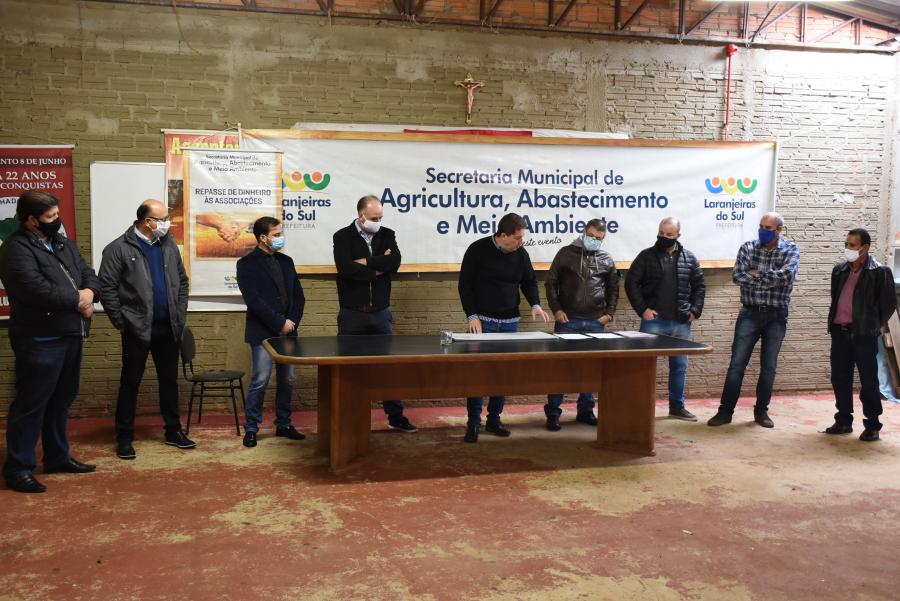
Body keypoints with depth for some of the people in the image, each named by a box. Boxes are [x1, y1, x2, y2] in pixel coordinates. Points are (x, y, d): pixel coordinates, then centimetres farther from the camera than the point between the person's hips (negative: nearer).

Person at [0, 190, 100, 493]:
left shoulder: (63, 243, 15)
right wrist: (78, 300, -13)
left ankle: (58, 457, 31)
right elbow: (37, 290, -25)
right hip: (39, 340, -9)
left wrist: (89, 293, -10)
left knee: (61, 400, 18)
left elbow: (88, 273, 14)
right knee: (31, 404, -2)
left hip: (71, 335, 9)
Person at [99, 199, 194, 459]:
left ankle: (173, 431, 24)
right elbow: (107, 288, -9)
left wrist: (180, 315, 7)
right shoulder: (119, 249, -8)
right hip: (137, 329, -5)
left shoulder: (168, 246, 9)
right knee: (130, 383, 4)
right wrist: (121, 322, -10)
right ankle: (124, 437, 14)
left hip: (168, 328, 5)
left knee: (169, 380, 13)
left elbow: (182, 281, 14)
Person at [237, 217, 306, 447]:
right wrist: (280, 323, -15)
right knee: (260, 381, -5)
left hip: (287, 331, 6)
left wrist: (292, 321, -2)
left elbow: (298, 295, 13)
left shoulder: (286, 261, 14)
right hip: (262, 333, -6)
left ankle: (283, 424, 21)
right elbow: (253, 300, -14)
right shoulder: (247, 264, -5)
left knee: (287, 381, 9)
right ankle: (251, 429, 7)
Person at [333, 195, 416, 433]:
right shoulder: (343, 237, -4)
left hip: (381, 313, 3)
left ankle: (396, 416, 20)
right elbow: (345, 269, -20)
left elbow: (395, 261, -13)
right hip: (352, 315, -3)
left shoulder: (387, 235, 6)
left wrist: (365, 262, -15)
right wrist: (378, 267, -12)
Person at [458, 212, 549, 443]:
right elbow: (465, 284, -5)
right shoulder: (478, 250, -8)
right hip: (482, 320, -4)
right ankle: (473, 422, 3)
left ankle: (494, 419, 16)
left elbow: (529, 282, 14)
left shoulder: (521, 254, 3)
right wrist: (472, 316, -11)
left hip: (510, 321, 4)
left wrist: (535, 304, -5)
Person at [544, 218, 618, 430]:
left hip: (595, 323, 3)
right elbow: (551, 282, 3)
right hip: (568, 321, -3)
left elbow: (613, 289, 18)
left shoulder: (607, 260, 10)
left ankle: (585, 411, 18)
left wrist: (609, 313, 5)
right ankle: (553, 413, 5)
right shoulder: (566, 253, 2)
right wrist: (556, 309, -7)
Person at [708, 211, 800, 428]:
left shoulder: (791, 250, -1)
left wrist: (756, 274, -15)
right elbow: (737, 275, -12)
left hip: (776, 316, 0)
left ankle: (761, 410, 22)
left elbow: (787, 274, -21)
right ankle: (725, 410, 6)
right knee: (737, 363, -1)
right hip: (750, 313, 0)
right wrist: (769, 280, -16)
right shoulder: (748, 247, 1)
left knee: (769, 366, 9)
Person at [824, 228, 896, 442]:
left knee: (868, 380, 0)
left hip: (864, 335, -5)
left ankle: (872, 426, 9)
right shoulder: (839, 270, 11)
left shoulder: (880, 272, -6)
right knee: (840, 378, 10)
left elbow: (889, 304, -1)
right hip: (840, 332, 6)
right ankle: (843, 421, 21)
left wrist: (874, 326, 4)